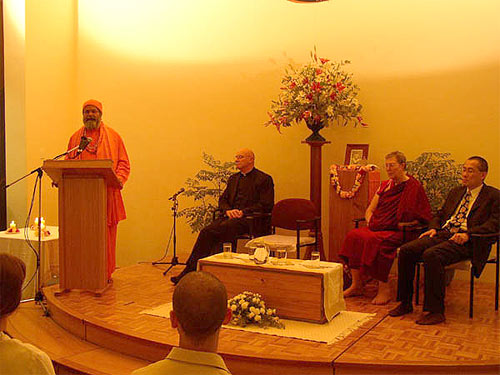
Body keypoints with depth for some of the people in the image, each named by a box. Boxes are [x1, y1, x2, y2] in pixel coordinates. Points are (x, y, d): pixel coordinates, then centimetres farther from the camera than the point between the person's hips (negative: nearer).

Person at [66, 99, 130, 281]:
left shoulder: (113, 136, 8)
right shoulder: (75, 137, 16)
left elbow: (123, 163, 6)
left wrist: (119, 178, -13)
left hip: (106, 194, -2)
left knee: (106, 235, 0)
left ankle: (106, 274, 9)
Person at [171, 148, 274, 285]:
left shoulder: (264, 179, 2)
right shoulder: (233, 178, 24)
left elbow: (266, 206, -7)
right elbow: (223, 199, 19)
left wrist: (243, 212, -15)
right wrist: (228, 210, -4)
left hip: (251, 219, -6)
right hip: (231, 217, 6)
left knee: (214, 232, -27)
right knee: (207, 231, -22)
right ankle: (191, 270, -21)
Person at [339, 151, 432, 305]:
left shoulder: (414, 186, -3)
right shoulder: (385, 185, 18)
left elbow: (422, 217, -6)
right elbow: (369, 210, 20)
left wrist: (401, 224, -13)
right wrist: (371, 223, 0)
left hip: (399, 232, -7)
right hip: (379, 228, 7)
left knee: (374, 240, -33)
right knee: (354, 235, -17)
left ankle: (384, 288, -20)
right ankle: (356, 285, -12)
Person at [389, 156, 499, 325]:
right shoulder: (456, 192, 26)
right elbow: (440, 214, 29)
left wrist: (468, 234, -20)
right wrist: (433, 228, 7)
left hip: (465, 241, -7)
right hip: (442, 234, 7)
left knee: (431, 255, -34)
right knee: (406, 250, -15)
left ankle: (435, 310, -26)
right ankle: (405, 303, -5)